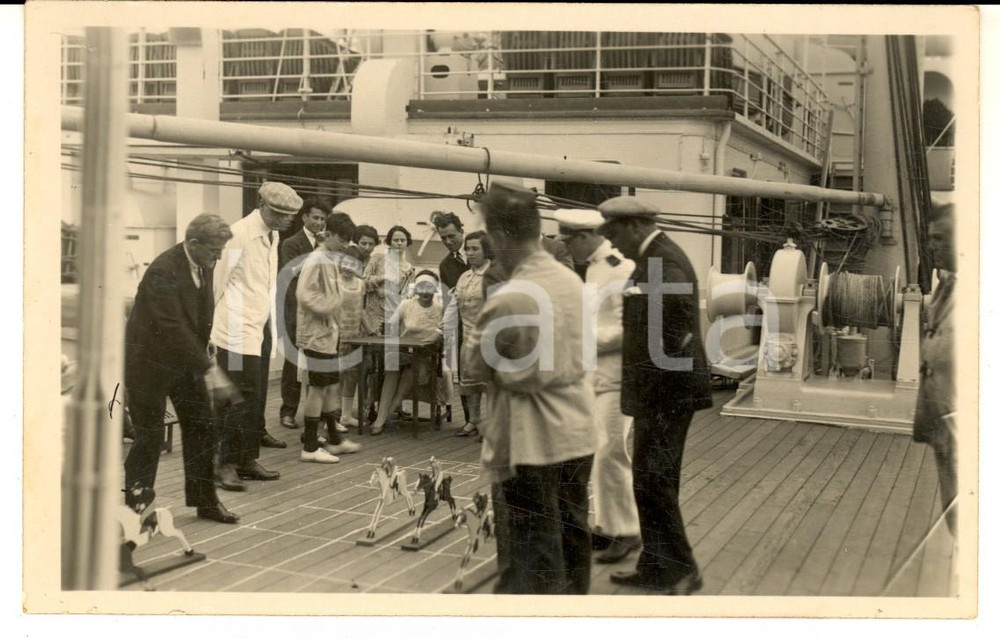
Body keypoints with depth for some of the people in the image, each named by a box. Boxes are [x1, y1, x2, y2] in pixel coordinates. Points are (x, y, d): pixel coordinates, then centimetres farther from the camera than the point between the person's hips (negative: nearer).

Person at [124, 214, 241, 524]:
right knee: (149, 438, -2)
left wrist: (204, 356, 2)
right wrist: (210, 370, -33)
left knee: (201, 428, 10)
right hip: (151, 362, -8)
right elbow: (173, 328, -31)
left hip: (185, 359, 8)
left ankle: (204, 500, 22)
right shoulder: (163, 271, -27)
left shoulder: (203, 266, -1)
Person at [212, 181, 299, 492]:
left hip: (260, 326, 9)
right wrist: (211, 324, -6)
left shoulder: (272, 236, 11)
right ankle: (226, 463, 2)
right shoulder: (239, 234, -16)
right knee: (242, 399, -8)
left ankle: (247, 460, 21)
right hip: (238, 330, -9)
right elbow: (217, 280, -12)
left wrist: (269, 320, 11)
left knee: (256, 397, 12)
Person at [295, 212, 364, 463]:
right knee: (318, 387, -4)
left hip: (330, 331, 9)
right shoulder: (316, 262, -15)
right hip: (317, 332, -9)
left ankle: (334, 439, 25)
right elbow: (305, 295, -24)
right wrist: (330, 305, -22)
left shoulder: (333, 260, 12)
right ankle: (310, 447, 3)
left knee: (332, 386, 15)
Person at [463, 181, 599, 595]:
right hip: (577, 431, 7)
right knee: (573, 536, 18)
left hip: (532, 441, -7)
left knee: (535, 551, 2)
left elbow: (472, 367, -8)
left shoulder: (508, 300, -20)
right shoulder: (572, 281, 2)